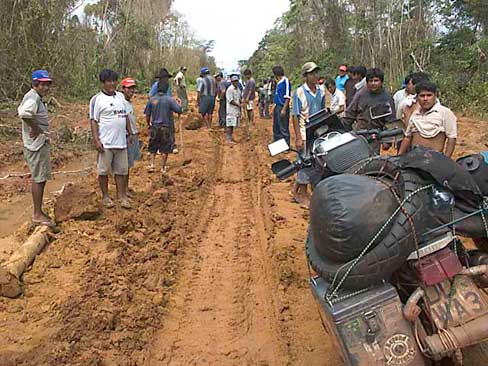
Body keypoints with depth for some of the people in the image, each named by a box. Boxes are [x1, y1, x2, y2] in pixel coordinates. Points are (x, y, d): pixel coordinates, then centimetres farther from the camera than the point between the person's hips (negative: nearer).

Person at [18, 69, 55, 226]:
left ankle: (38, 212, 23)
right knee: (39, 178, -6)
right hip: (37, 144, -11)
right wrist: (36, 128, -23)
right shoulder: (33, 97, -18)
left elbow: (21, 109, 31)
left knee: (40, 178, 15)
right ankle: (37, 215, 0)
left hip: (41, 143, 11)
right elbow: (24, 113, -38)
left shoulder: (35, 97, 15)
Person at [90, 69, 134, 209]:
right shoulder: (97, 99, -6)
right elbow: (93, 120, -9)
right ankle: (105, 196, 17)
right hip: (105, 143, -5)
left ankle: (121, 196, 18)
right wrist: (96, 140, -15)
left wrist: (130, 133, 17)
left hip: (121, 141, 5)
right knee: (104, 170, 5)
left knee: (121, 170, 9)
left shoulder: (120, 96, 12)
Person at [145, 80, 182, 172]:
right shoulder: (169, 99, -11)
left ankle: (152, 164, 7)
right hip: (166, 127, -2)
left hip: (154, 127, 3)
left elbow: (147, 114, 5)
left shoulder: (152, 100, -1)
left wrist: (148, 124, 22)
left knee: (153, 148, 16)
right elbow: (179, 110, -12)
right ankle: (163, 168, 13)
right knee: (165, 149, 8)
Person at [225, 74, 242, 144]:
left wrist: (242, 103, 4)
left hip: (237, 109, 8)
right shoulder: (230, 89, -13)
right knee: (230, 124, -8)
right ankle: (228, 139, -6)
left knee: (233, 124, 11)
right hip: (231, 110, -8)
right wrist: (239, 105, -17)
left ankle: (231, 137, 18)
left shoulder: (238, 89, 13)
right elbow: (231, 101, -18)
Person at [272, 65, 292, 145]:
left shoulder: (285, 81, -14)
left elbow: (287, 97, -18)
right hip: (277, 107, 10)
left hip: (282, 107, -10)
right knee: (276, 128, 18)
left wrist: (284, 109, -21)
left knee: (284, 129, -4)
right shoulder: (278, 82, 14)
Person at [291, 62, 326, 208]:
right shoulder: (299, 92, -9)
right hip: (305, 133, -6)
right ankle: (303, 196, 12)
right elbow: (295, 116, -11)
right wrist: (298, 138, -16)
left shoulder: (320, 92, 8)